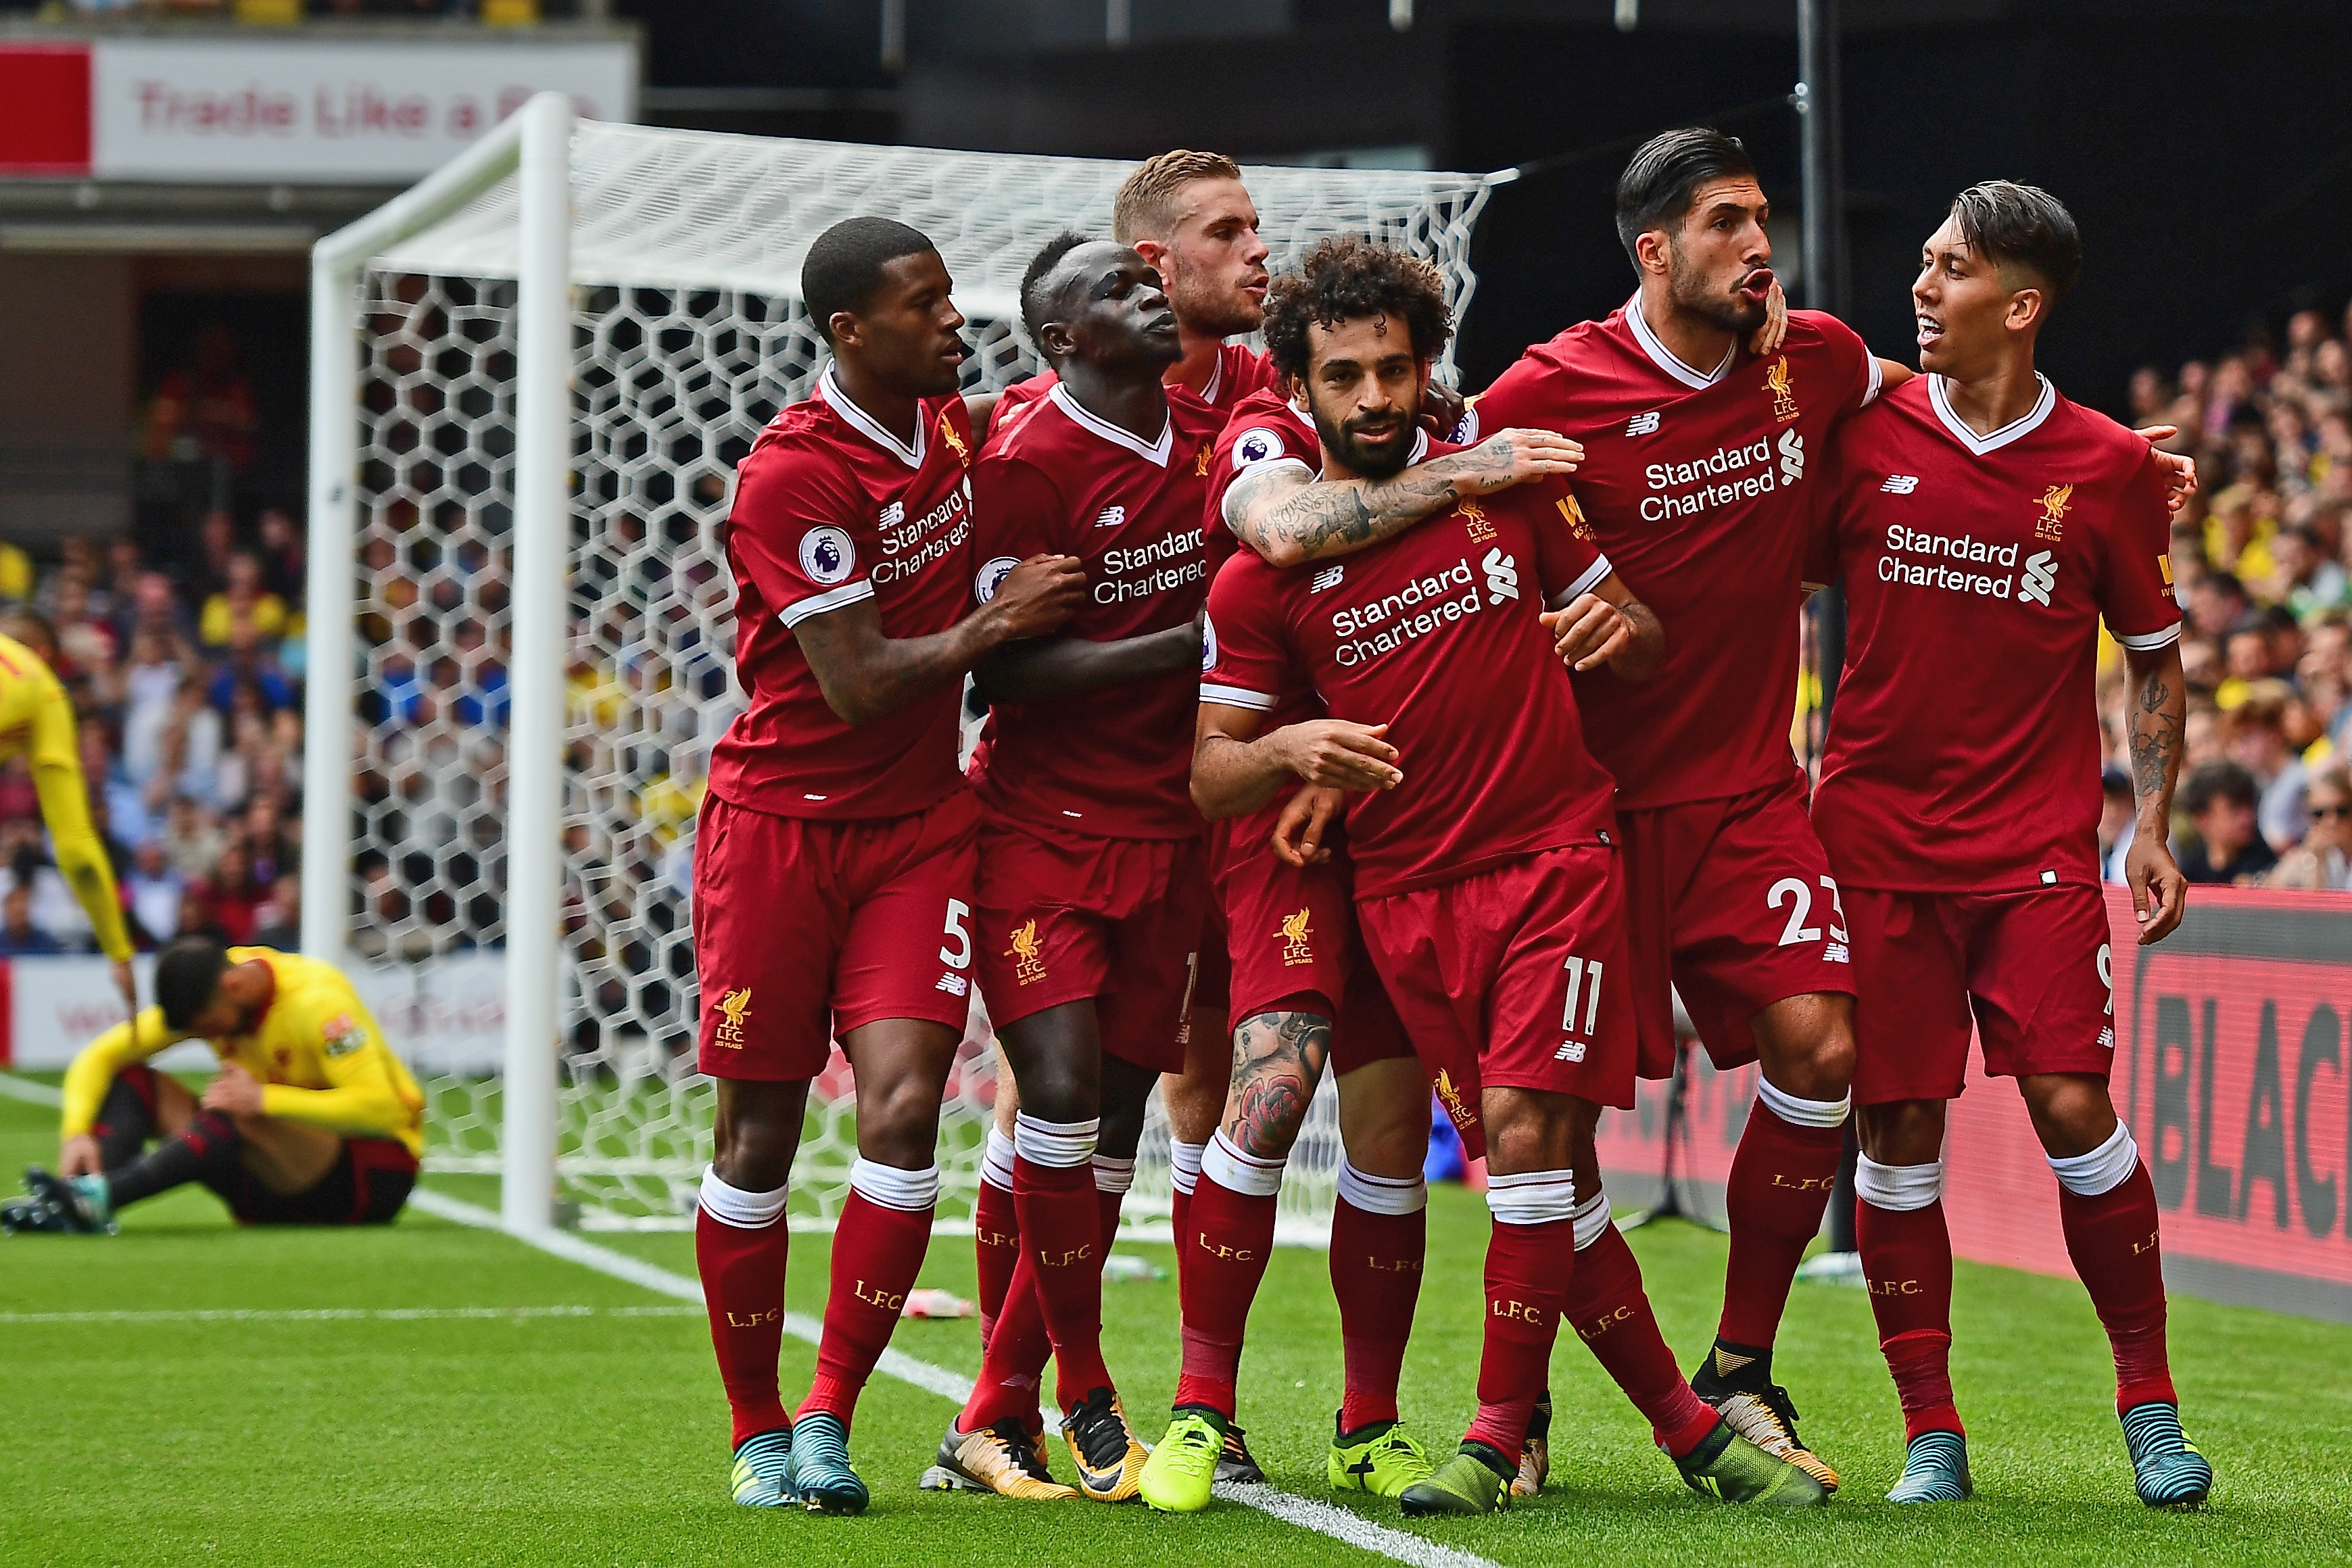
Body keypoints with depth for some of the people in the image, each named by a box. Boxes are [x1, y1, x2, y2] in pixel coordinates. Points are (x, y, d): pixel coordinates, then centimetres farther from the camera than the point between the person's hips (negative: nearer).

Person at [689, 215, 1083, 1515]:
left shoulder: (952, 428, 6)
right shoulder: (793, 477, -17)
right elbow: (858, 684, -19)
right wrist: (997, 624, -10)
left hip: (919, 824, 5)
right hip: (780, 818, -5)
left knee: (902, 1111, -12)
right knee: (757, 1140, 1)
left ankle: (828, 1419, -4)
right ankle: (757, 1435, 15)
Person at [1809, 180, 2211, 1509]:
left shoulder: (2110, 468, 0)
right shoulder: (1868, 436, 1)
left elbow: (2156, 660, 9)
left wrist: (2152, 826, 2)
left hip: (2039, 842, -1)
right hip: (1878, 834, 1)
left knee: (2073, 1107, -11)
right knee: (1898, 1127, -1)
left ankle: (2151, 1404, 5)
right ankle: (1931, 1434, 8)